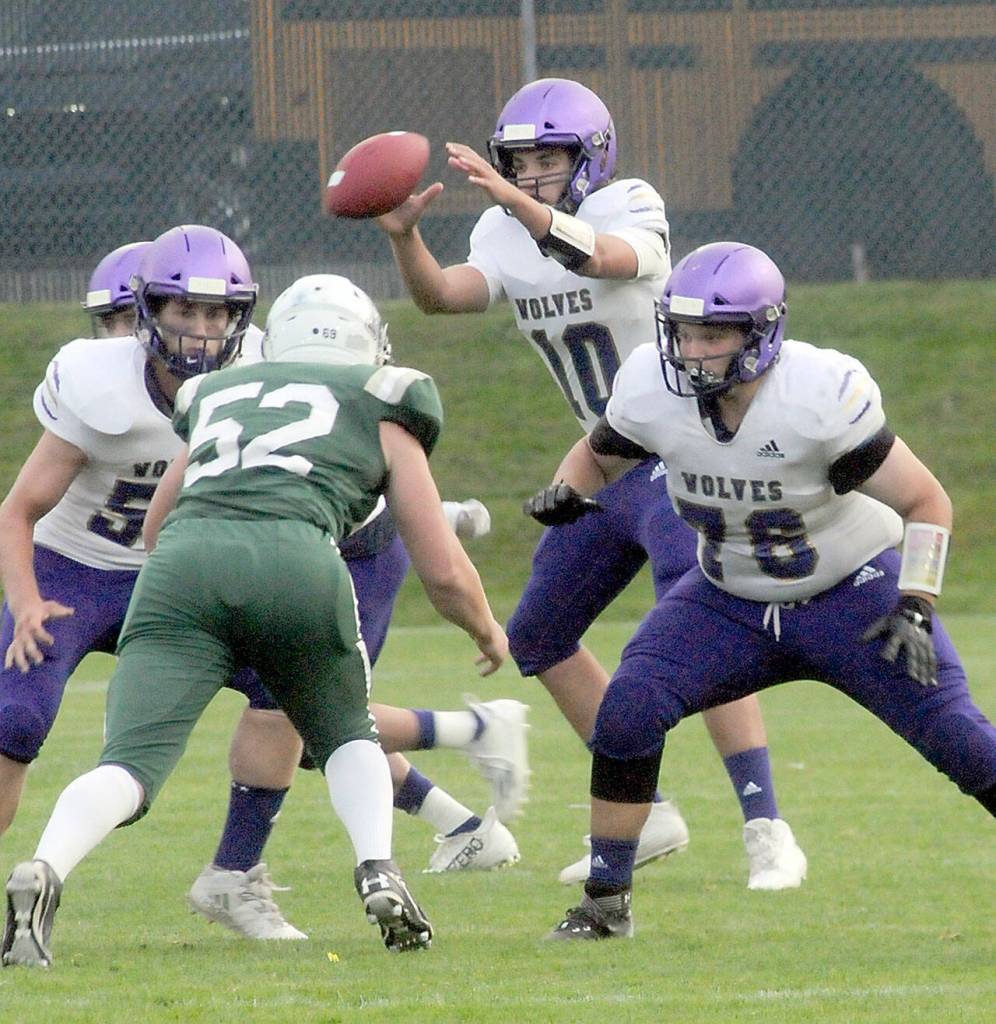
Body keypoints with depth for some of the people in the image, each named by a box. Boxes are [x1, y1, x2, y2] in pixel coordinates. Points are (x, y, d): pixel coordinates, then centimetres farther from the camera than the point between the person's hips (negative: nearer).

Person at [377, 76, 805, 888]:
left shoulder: (632, 210, -15)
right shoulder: (507, 238, 4)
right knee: (539, 638, 11)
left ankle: (766, 830, -20)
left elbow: (603, 257, -39)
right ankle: (649, 815, 19)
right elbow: (443, 296, -14)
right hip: (612, 468, 8)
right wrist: (405, 238, -33)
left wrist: (515, 201, -52)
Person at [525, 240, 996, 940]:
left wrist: (914, 610, -28)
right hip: (731, 602, 3)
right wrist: (567, 492, -17)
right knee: (627, 712, -17)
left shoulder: (822, 395, -29)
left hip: (853, 593, -3)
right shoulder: (652, 389, -17)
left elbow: (928, 504, -19)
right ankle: (605, 902, -3)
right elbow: (598, 456, 6)